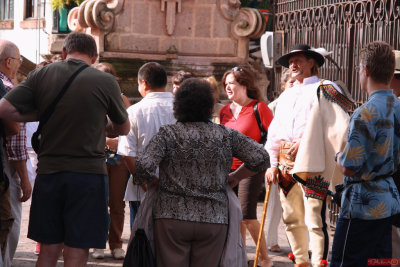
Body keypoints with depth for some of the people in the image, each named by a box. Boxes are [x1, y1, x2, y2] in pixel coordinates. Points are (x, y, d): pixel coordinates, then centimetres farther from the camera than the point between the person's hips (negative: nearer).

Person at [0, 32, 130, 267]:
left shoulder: (41, 75, 1)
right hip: (88, 174, -3)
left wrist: (41, 115, 8)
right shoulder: (106, 82, -5)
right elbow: (123, 129, 9)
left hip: (48, 172, 3)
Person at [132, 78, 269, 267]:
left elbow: (143, 167, -13)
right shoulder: (226, 135, 6)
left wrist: (153, 180, 8)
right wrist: (235, 177, 17)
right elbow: (260, 158, 3)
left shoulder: (167, 134, -1)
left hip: (172, 217, -1)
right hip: (214, 219, 2)